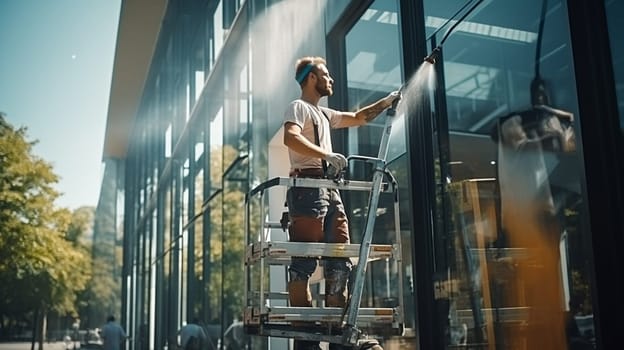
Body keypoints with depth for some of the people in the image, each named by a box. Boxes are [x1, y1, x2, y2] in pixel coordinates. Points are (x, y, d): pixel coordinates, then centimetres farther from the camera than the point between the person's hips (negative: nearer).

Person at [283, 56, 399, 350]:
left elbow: (358, 118, 38)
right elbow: (290, 138, -17)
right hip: (308, 186, -9)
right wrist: (326, 155, -24)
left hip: (330, 190, 9)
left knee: (341, 261, 3)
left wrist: (387, 101, 34)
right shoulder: (298, 107, 2)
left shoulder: (324, 114, 29)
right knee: (304, 262, -11)